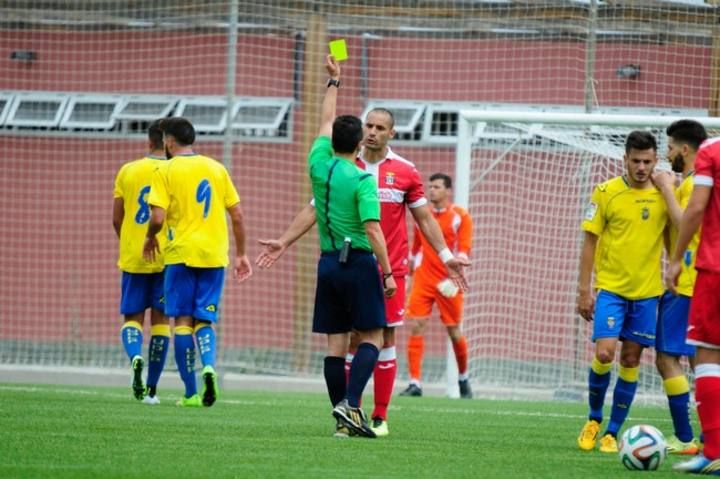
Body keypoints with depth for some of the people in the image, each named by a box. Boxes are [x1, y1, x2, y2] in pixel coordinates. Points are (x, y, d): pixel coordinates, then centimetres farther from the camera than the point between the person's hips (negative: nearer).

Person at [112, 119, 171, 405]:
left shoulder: (127, 171, 3)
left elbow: (116, 219, 5)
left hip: (133, 259, 1)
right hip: (167, 258, -1)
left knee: (132, 317, 8)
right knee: (161, 318, 7)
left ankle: (135, 357, -24)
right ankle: (151, 389, 5)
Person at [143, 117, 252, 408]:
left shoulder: (165, 171, -3)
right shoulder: (216, 168, 10)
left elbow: (157, 217, -12)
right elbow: (237, 215, 9)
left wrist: (150, 238, 9)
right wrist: (241, 254, 18)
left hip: (181, 254, -3)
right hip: (214, 255, 3)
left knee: (183, 320, 3)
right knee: (204, 320, 10)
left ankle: (191, 393, 1)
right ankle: (208, 365, -19)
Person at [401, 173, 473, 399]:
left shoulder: (460, 217, -3)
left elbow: (464, 250, -9)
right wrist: (408, 274, 20)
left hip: (447, 284, -3)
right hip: (423, 280, 3)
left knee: (454, 332, 4)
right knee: (416, 327, -9)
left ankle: (463, 379, 26)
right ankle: (415, 384, -10)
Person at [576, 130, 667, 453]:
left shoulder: (663, 195, 3)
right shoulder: (606, 193, -4)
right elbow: (589, 242, -1)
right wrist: (584, 290, -3)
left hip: (647, 291, 2)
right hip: (610, 289, -2)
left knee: (631, 359, 3)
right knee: (604, 353, -14)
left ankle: (612, 433, 12)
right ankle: (594, 419, 11)